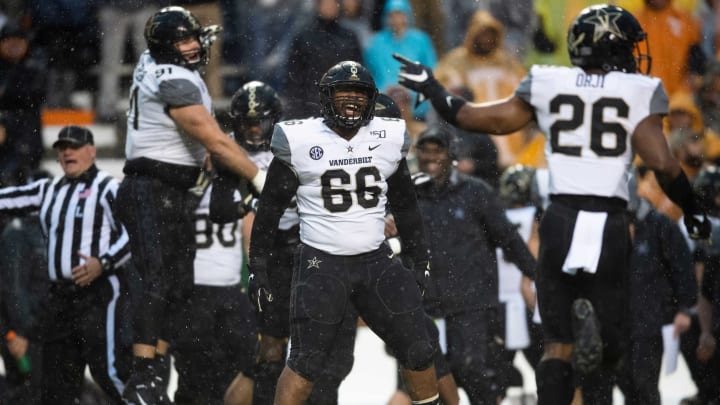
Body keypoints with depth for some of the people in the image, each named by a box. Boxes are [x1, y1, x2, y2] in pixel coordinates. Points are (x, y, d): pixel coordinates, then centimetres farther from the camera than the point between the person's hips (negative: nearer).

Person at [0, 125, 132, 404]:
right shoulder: (49, 190, 17)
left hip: (97, 294, -7)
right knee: (56, 381, 8)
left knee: (106, 370, -15)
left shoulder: (108, 188, -5)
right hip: (59, 295, 7)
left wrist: (104, 262, -21)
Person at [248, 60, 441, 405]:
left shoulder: (387, 139, 3)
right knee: (306, 361, -9)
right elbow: (269, 209, -1)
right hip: (321, 264, -4)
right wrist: (258, 269, -3)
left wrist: (420, 260, 14)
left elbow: (405, 206, 16)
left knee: (417, 351, 1)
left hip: (376, 261, 4)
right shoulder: (300, 142, -8)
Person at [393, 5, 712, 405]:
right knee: (608, 350, 10)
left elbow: (490, 118, 4)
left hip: (560, 221, 2)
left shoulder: (547, 84, 5)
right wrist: (691, 209, 8)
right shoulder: (639, 92, 0)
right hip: (610, 227, -2)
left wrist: (432, 90, 20)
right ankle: (596, 323, -25)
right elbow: (662, 164, -9)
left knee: (558, 344, 11)